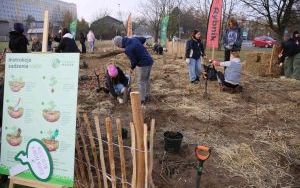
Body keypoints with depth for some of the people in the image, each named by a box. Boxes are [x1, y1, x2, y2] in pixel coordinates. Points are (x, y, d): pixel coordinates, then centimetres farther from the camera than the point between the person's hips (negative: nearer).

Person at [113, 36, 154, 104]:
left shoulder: (128, 49, -20)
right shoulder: (133, 39, 4)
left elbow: (134, 61, -14)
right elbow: (143, 39, 19)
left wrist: (132, 67, 7)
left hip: (144, 64, -9)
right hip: (149, 61, 9)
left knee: (141, 82, 3)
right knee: (146, 80, 20)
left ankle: (142, 100, 12)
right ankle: (147, 96, 32)